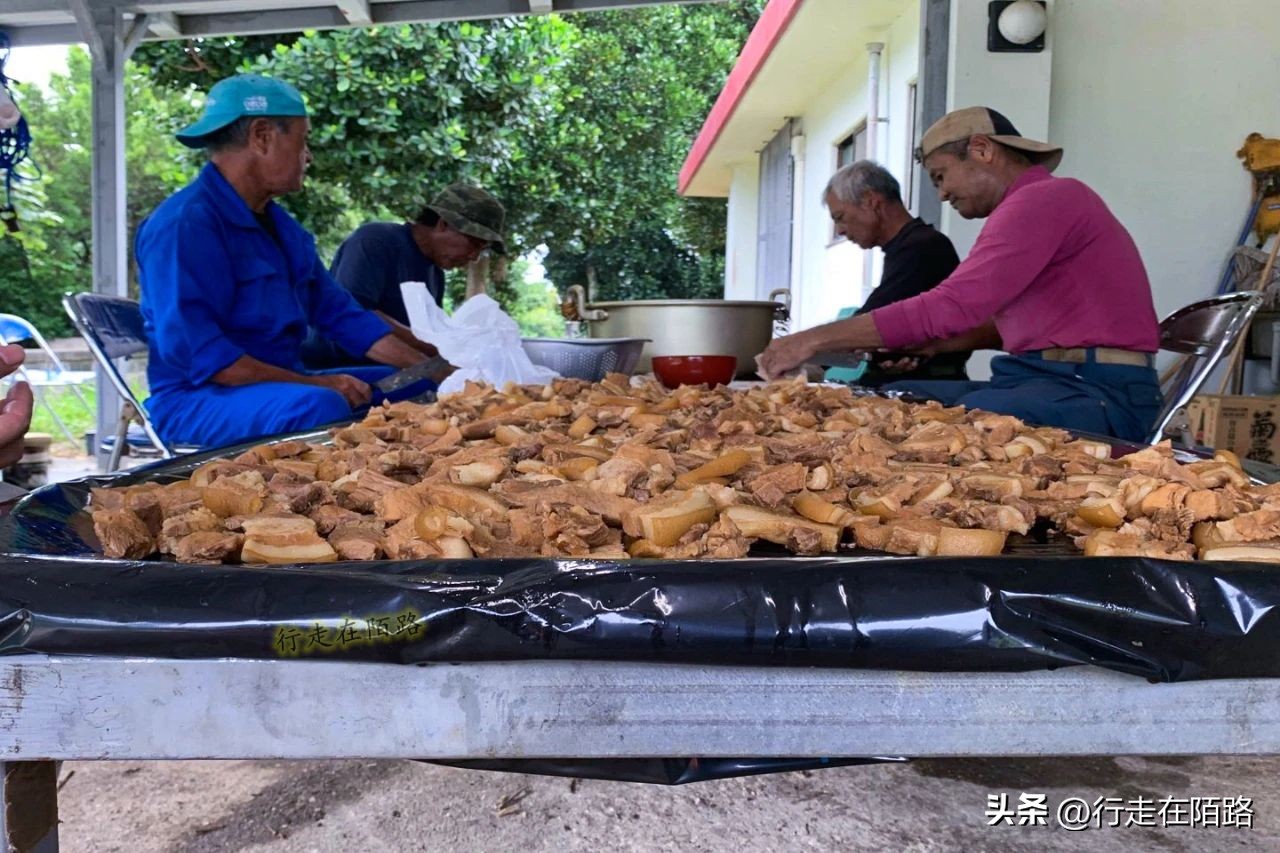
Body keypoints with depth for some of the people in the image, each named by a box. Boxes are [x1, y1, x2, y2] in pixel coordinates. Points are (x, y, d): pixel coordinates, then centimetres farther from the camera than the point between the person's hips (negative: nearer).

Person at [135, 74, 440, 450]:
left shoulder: (279, 224, 13)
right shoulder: (184, 224, -15)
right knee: (321, 406, -37)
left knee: (420, 388, 5)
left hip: (283, 384, 9)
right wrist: (313, 384, -24)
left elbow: (340, 314, 14)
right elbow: (196, 353, -23)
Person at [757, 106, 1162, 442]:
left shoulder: (1044, 199, -12)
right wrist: (934, 344, 9)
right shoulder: (1040, 203, 20)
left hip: (1097, 394, -10)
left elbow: (952, 307, -20)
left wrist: (815, 339, -17)